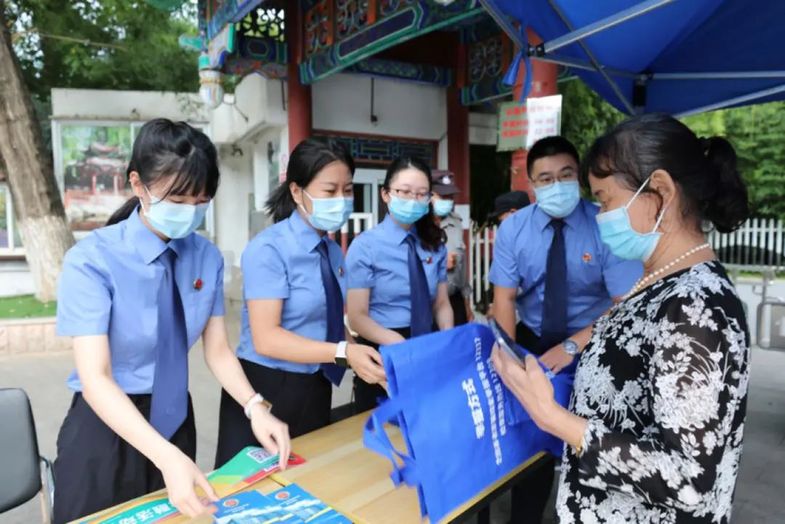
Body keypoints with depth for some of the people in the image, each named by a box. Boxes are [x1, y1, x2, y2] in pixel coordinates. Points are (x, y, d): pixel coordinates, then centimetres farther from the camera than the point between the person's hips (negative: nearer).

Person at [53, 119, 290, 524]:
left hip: (174, 421, 4)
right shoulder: (90, 260, -20)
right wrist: (167, 457, -37)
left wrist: (255, 407, -21)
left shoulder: (207, 257, -7)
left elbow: (218, 350, -4)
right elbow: (95, 380, -26)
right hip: (107, 426, -3)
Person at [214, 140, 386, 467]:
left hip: (315, 391, 7)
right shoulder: (269, 249, -18)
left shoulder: (333, 251, 4)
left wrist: (361, 359, -7)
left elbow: (330, 324, 8)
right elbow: (266, 339, -24)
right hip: (265, 391, -6)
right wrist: (343, 353, -32)